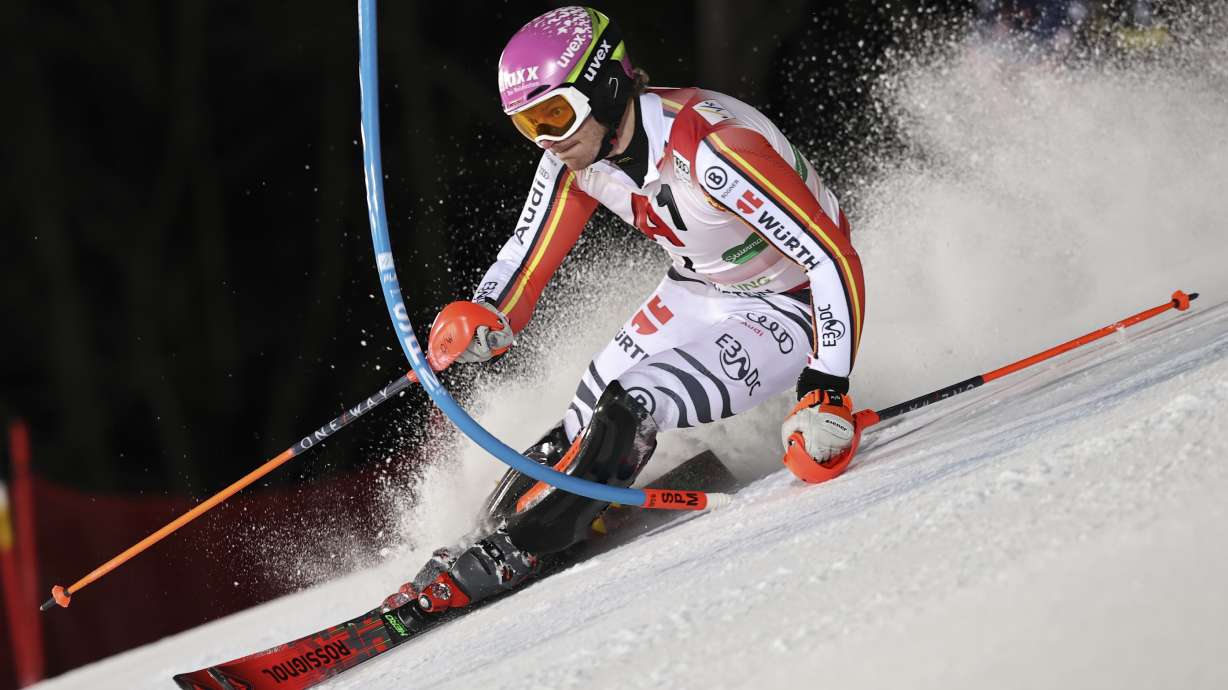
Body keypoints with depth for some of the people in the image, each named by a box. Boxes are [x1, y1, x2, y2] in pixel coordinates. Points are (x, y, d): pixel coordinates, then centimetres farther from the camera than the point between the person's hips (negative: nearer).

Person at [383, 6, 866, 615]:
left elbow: (835, 261, -34)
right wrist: (482, 322, -25)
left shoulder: (707, 148, -35)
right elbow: (526, 257, -3)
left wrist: (826, 395, -40)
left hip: (785, 308, -7)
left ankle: (505, 559, -18)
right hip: (695, 292, 7)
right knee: (583, 423, 0)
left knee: (628, 412, -23)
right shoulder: (576, 150, -13)